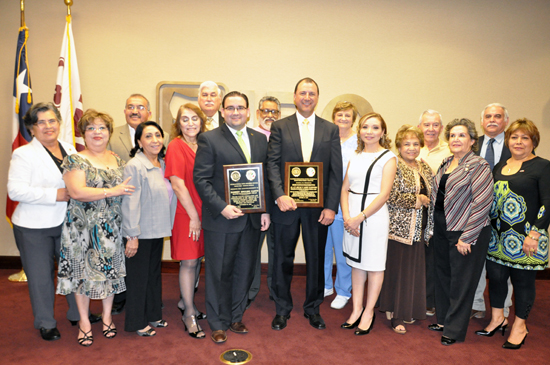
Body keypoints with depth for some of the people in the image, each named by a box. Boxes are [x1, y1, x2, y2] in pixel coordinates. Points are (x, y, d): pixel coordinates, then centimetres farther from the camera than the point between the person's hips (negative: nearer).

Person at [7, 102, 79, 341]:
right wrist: (54, 195, -22)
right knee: (41, 275, 8)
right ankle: (45, 323, 28)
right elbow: (16, 190, -15)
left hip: (69, 222, 4)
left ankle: (78, 314, 32)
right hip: (35, 227, -4)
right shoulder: (23, 154, -6)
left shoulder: (70, 149, 10)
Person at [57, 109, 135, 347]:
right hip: (82, 227, -3)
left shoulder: (117, 160, 9)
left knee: (110, 270, 10)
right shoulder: (75, 160, -6)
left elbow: (127, 188, 16)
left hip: (112, 227, 4)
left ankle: (107, 316, 27)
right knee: (83, 271, 6)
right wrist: (112, 191, -20)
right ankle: (84, 321, 23)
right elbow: (76, 192, -20)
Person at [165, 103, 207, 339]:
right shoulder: (176, 146, -10)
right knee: (189, 262, 2)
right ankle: (189, 313, 17)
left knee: (197, 260, 15)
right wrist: (194, 217, -13)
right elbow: (178, 185, -15)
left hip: (203, 212, 6)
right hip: (186, 213, -6)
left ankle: (185, 302, 34)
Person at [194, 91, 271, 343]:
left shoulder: (260, 139, 9)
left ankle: (235, 318, 34)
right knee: (219, 273, 9)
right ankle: (218, 324, 27)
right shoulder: (209, 139, -5)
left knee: (245, 272, 15)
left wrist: (266, 210, 4)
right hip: (221, 218, -4)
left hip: (252, 219, 5)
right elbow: (201, 179, -10)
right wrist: (222, 207, -19)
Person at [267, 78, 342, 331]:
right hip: (286, 204, -1)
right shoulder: (280, 127, 3)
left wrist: (331, 206, -6)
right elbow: (272, 164, -3)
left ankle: (313, 308, 31)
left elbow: (336, 171, 2)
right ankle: (282, 309, 28)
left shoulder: (330, 130, 6)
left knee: (316, 260, 12)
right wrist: (280, 195, -17)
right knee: (283, 259, 10)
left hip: (318, 207, 1)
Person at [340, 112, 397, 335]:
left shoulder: (388, 158, -4)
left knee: (374, 265, 5)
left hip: (374, 215, -5)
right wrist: (347, 216, -7)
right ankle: (357, 309, 26)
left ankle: (369, 313, 19)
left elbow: (384, 194, -11)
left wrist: (360, 217, -16)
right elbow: (345, 188, 8)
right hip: (352, 217, 5)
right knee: (356, 263, 13)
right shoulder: (355, 157, 12)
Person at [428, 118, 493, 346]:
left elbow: (482, 203, -18)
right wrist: (434, 225, 14)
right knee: (442, 274, 17)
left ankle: (454, 329, 19)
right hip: (442, 229, 8)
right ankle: (443, 320, 34)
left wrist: (467, 237, -19)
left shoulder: (478, 166, -13)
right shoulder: (446, 163, 11)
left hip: (464, 232, -7)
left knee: (461, 280, 5)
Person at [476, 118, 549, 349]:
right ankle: (497, 319, 31)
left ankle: (519, 327, 25)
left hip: (524, 238, -5)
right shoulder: (500, 166, 11)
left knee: (522, 279, 7)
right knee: (496, 276, 11)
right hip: (498, 235, 5)